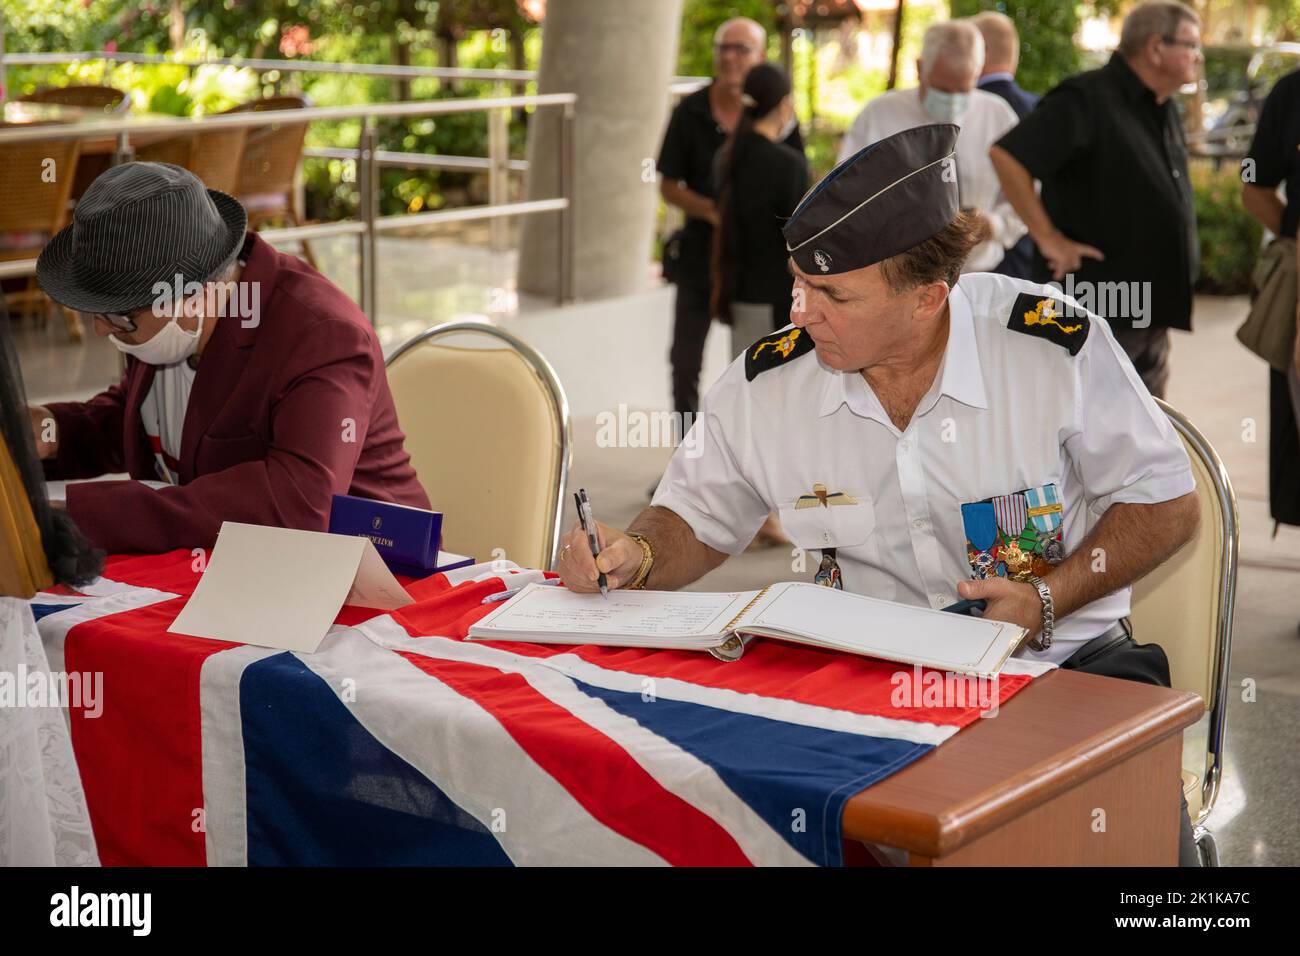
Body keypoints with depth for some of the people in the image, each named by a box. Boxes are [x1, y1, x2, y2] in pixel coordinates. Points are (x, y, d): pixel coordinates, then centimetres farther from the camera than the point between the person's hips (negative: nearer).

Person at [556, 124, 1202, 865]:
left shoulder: (1056, 345, -13)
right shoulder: (766, 383, -6)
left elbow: (1166, 506, -1)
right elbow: (695, 521, 11)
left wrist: (1049, 598, -15)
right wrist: (635, 556, -12)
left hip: (1063, 662, -1)